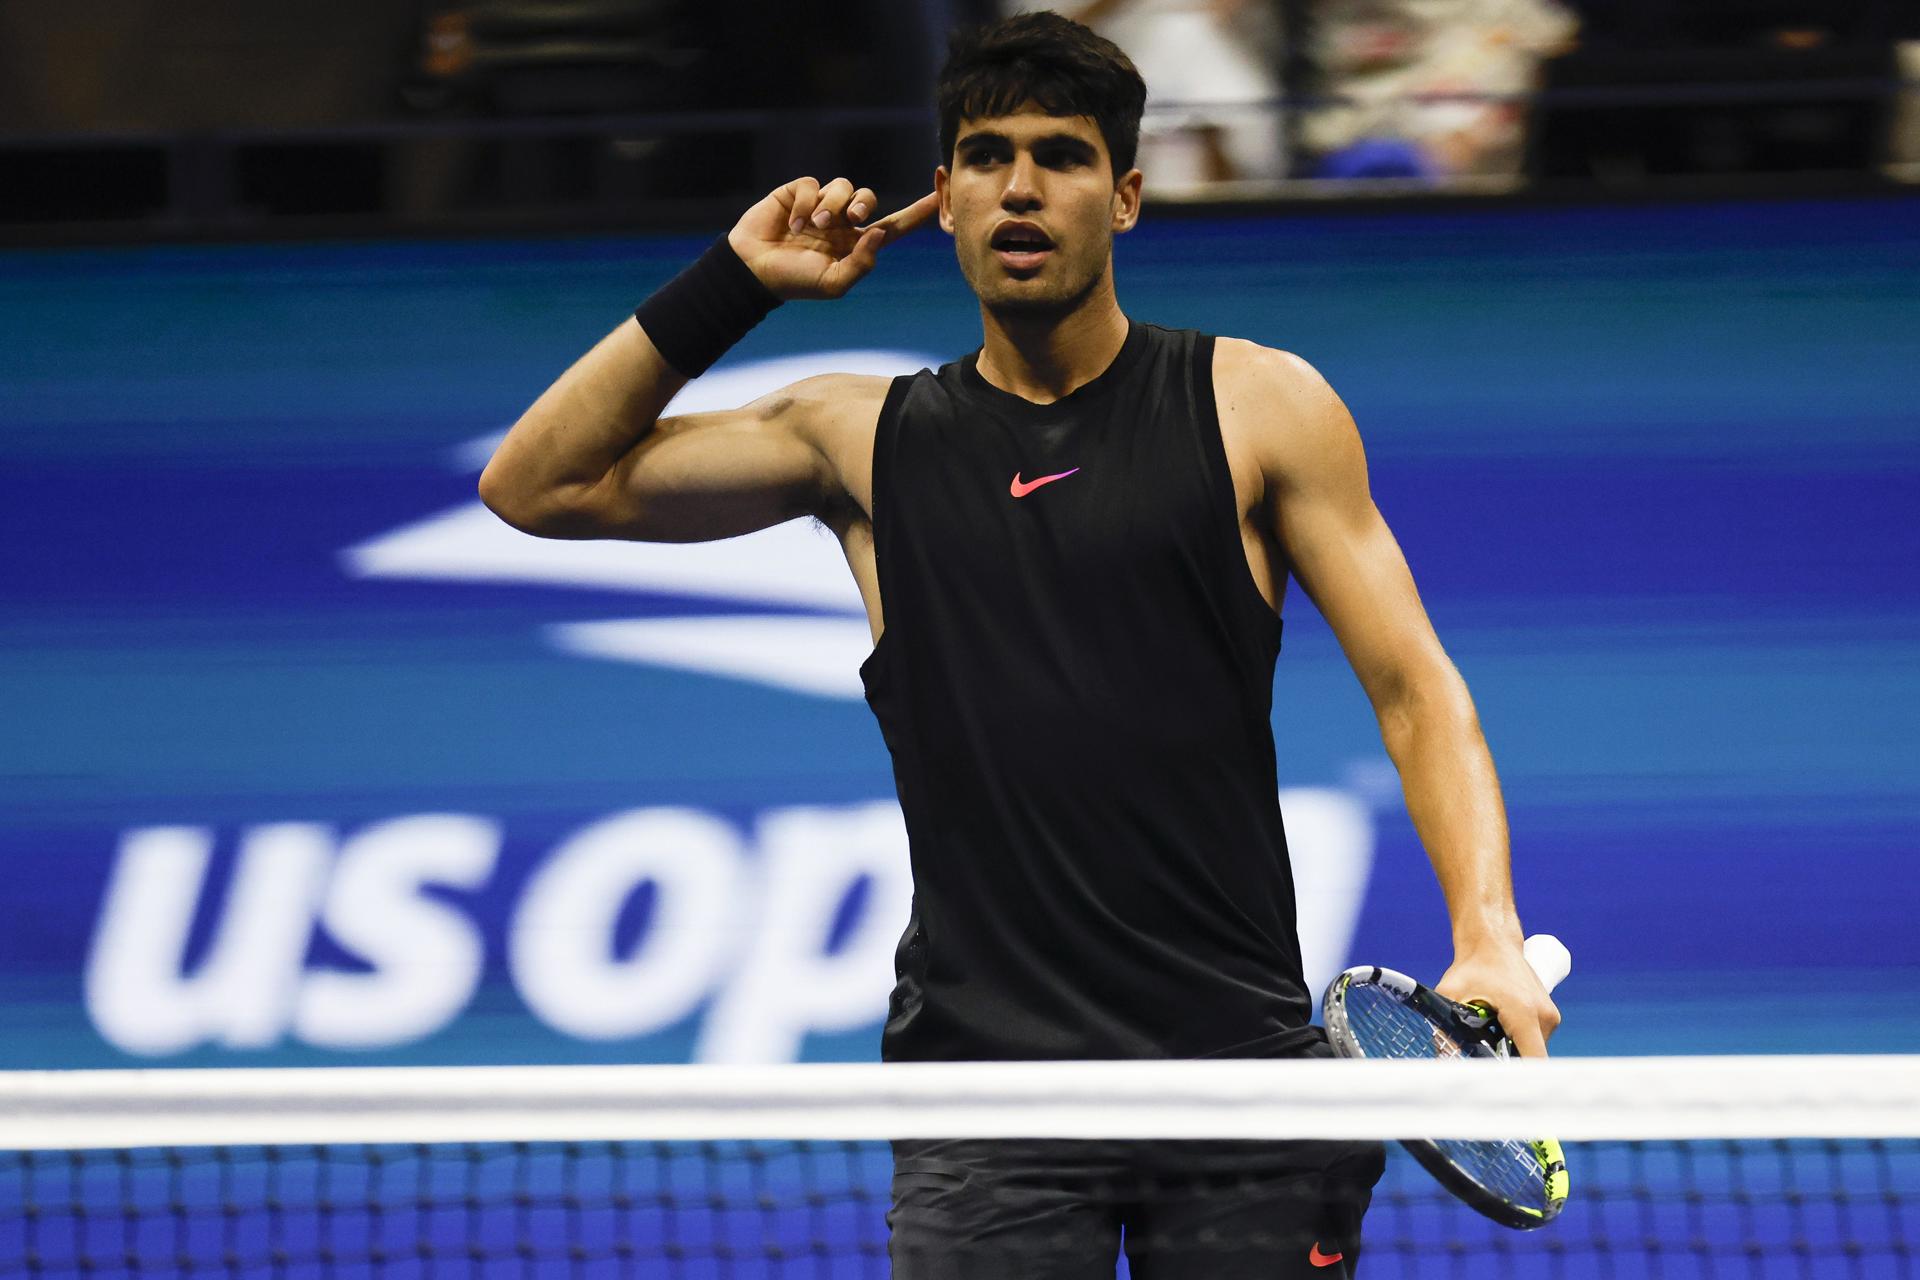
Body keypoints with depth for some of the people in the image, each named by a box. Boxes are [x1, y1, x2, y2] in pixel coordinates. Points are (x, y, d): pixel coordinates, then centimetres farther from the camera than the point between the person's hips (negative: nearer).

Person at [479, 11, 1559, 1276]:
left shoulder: (1259, 406, 7)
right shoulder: (864, 438, 12)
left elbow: (1416, 691, 4)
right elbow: (540, 484, 11)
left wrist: (1489, 937, -12)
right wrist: (736, 283, 4)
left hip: (1241, 1068, -1)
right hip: (987, 1099, 1)